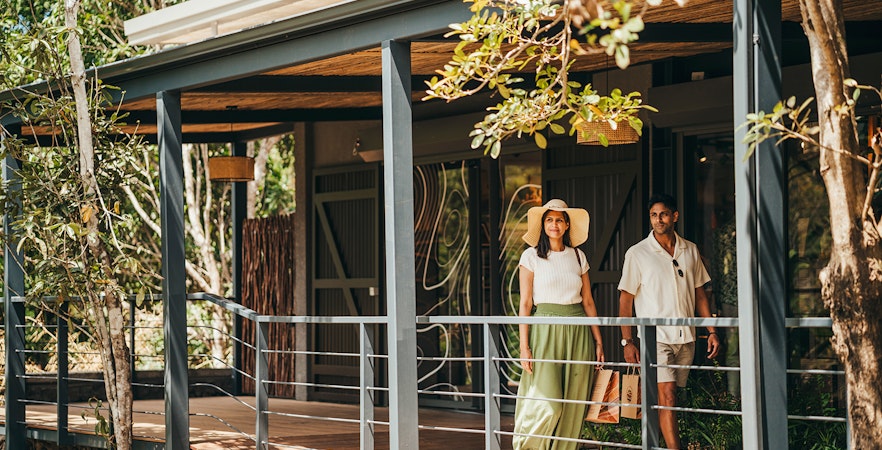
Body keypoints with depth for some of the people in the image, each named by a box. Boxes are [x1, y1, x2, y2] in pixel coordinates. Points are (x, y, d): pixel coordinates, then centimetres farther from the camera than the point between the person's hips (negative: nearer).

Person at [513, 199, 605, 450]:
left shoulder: (577, 256, 11)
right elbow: (525, 303, -2)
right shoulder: (531, 256, 1)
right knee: (548, 404, -11)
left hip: (578, 333, 4)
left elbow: (588, 301, 12)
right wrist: (524, 346, -8)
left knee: (573, 405, 1)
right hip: (545, 331, -4)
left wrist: (598, 341, 7)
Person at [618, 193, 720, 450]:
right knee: (667, 396, -14)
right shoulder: (637, 254, -3)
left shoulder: (690, 251, 9)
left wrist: (711, 331, 9)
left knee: (665, 399, 9)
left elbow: (700, 294, 15)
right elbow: (625, 299, -2)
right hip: (655, 337, -4)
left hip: (685, 338, 4)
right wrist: (627, 341, -8)